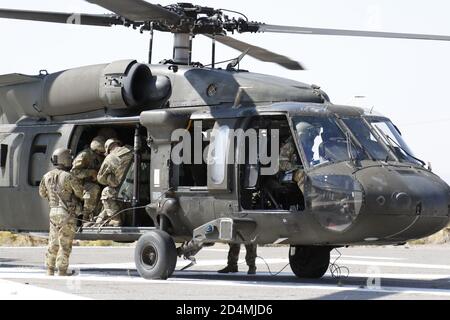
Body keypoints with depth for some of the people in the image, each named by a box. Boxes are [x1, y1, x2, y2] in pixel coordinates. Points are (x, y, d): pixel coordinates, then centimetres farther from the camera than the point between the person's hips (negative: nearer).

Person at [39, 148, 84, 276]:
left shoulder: (47, 176, 5)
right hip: (67, 214, -7)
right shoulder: (68, 177, -16)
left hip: (53, 212, 7)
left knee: (53, 242, 15)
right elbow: (81, 193, -10)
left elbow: (42, 193, 18)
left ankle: (50, 270, 17)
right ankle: (62, 272, -1)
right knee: (65, 244, -2)